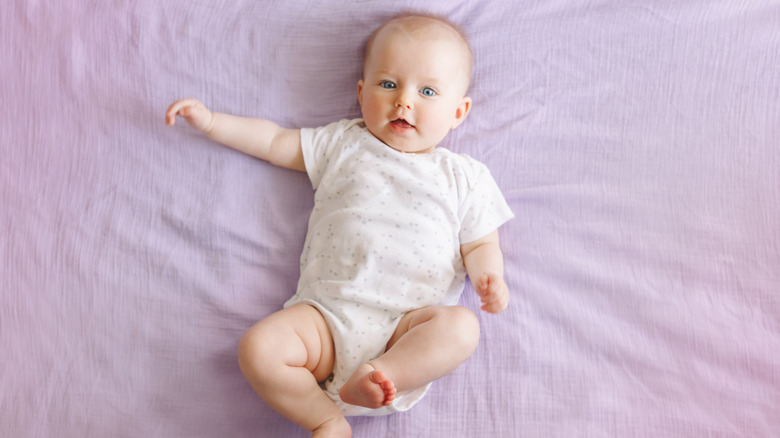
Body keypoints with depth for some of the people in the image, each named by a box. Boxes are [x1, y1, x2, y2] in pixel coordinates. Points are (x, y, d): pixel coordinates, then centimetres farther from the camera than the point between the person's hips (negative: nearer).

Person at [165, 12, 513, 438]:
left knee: (461, 326, -30)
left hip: (407, 323, -1)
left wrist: (489, 278, -9)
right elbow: (275, 142, 23)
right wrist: (210, 121, 17)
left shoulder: (465, 177, 13)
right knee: (257, 348, -23)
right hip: (327, 312, 1)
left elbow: (481, 244, 13)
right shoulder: (342, 144, 16)